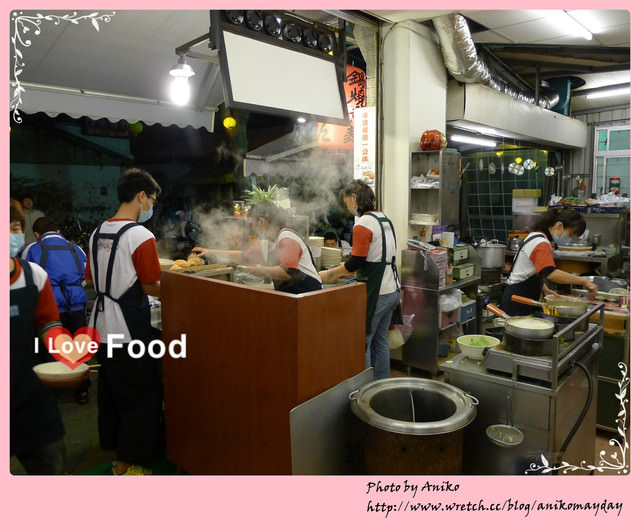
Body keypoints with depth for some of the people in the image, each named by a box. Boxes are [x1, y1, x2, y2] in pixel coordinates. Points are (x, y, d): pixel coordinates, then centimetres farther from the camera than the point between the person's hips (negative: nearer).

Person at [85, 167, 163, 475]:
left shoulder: (98, 233, 7)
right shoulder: (141, 236, -17)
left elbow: (90, 279, 14)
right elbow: (151, 287, -15)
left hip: (101, 326, 9)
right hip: (129, 332, -8)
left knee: (111, 389, 22)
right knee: (141, 398, 5)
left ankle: (113, 445, 38)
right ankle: (129, 464, 16)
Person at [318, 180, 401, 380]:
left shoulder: (363, 224, -15)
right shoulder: (384, 219, 13)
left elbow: (356, 261, -17)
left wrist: (330, 274, -5)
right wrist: (345, 271, 18)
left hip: (376, 293, -9)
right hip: (392, 290, 9)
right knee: (380, 341, 16)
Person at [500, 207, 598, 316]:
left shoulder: (536, 237, 13)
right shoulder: (541, 244, -19)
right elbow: (550, 273, -36)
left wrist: (545, 290, 8)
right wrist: (583, 281, -32)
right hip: (518, 300, -10)